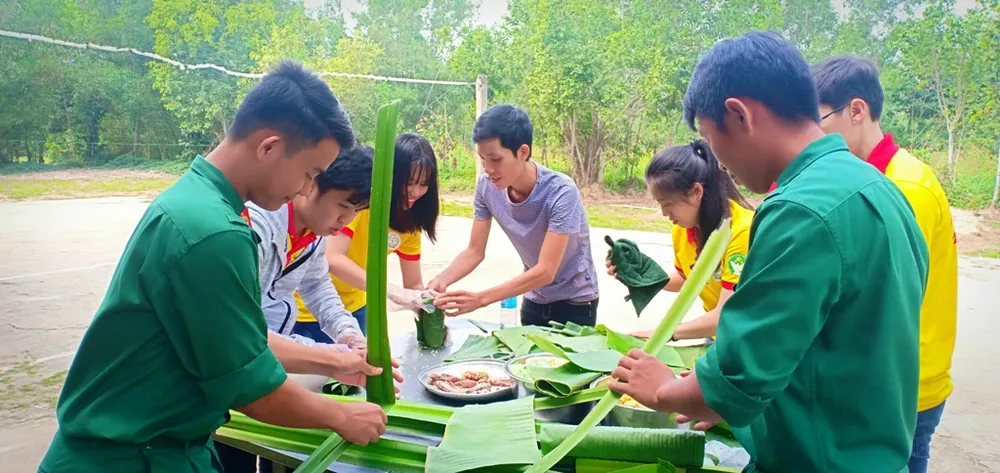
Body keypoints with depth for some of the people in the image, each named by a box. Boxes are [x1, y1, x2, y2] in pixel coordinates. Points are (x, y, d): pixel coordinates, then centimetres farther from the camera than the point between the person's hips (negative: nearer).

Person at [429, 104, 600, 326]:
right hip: (534, 299, 5)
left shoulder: (561, 193, -30)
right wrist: (442, 279, -27)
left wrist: (480, 299, -39)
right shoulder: (487, 186, -16)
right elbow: (475, 251, -7)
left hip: (575, 302, -4)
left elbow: (546, 271, -32)